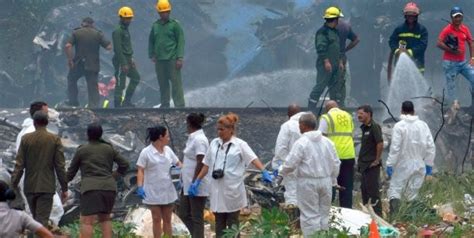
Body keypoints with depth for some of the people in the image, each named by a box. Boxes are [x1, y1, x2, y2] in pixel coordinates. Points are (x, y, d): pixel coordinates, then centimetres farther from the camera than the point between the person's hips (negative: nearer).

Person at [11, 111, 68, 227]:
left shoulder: (26, 139, -1)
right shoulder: (55, 139, -4)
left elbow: (19, 165, -3)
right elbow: (60, 166, -4)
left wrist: (13, 186, 1)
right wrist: (64, 188, 2)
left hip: (30, 187, 2)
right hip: (47, 187, -2)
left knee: (36, 218, 18)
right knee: (42, 220, -5)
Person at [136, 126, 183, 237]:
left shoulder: (168, 150, 6)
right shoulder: (146, 152, -9)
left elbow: (177, 163, 15)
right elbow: (140, 171, -12)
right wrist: (140, 187, -24)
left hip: (167, 191, 5)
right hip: (153, 193, -5)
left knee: (167, 220, 9)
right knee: (157, 219, -1)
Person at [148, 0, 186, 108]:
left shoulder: (175, 24, -3)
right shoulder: (155, 26, 10)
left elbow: (180, 41, -6)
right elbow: (151, 41, 18)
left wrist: (179, 58, -12)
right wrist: (152, 55, 8)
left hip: (172, 59, -4)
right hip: (159, 60, 5)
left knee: (176, 83, -6)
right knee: (163, 84, 9)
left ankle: (180, 105, -6)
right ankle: (165, 105, 16)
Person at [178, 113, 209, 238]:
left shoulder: (199, 139, -19)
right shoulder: (193, 138, 11)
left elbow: (200, 164, -23)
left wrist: (194, 183, -22)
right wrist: (183, 177, 22)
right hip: (188, 183, 10)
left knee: (196, 217, -2)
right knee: (184, 214, 14)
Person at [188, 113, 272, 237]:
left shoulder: (240, 144, -6)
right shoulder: (214, 143, 8)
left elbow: (253, 159, -16)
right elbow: (207, 165, 14)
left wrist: (264, 172, -32)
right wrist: (197, 182, 12)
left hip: (233, 190, -4)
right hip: (218, 190, 4)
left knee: (232, 223, 5)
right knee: (219, 223, 9)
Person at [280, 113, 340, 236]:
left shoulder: (301, 143, -13)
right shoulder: (327, 142, 5)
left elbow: (290, 164, -14)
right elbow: (335, 163, 10)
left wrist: (282, 172, 7)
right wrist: (332, 180, 22)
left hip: (308, 182, -5)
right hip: (325, 181, 5)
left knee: (310, 215, -1)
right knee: (324, 213, 15)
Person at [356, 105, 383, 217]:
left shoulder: (374, 127, -15)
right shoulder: (364, 127, 14)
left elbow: (380, 144, -22)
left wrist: (377, 160, -17)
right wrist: (360, 161, 16)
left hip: (372, 165, -10)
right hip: (364, 165, 10)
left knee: (373, 191, -7)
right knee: (364, 190, 14)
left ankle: (377, 215, -4)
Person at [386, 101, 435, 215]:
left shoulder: (399, 126, -11)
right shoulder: (423, 125, 1)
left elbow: (395, 147, -14)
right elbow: (430, 146, 3)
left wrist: (390, 164, -9)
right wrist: (429, 164, 11)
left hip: (403, 165, -4)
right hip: (419, 165, 4)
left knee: (395, 189, 0)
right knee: (412, 193, 11)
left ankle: (393, 214, -20)